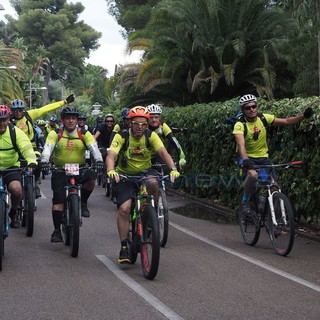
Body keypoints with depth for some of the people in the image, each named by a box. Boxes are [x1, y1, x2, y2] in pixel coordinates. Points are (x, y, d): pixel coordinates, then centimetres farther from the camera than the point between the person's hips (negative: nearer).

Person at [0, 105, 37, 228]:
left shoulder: (15, 131, -9)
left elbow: (26, 147, -22)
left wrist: (31, 161, -41)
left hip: (11, 167, -1)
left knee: (16, 189, -25)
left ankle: (13, 213, 5)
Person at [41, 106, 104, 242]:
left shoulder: (84, 134, -2)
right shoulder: (55, 134, -3)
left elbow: (94, 147, -15)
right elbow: (47, 148, -16)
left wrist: (99, 160, -35)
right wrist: (44, 161, -36)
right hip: (59, 170, -1)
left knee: (91, 179, -29)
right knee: (58, 200, -11)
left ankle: (83, 203, -1)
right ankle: (57, 230, -1)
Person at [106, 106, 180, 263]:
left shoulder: (151, 136, -13)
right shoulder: (121, 136, -17)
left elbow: (163, 152, -25)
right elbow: (111, 155, -31)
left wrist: (173, 169, -44)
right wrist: (111, 170, -52)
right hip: (125, 175, -1)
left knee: (153, 183, -35)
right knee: (124, 208, -19)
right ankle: (124, 247, -7)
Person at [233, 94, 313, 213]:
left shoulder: (264, 118, -7)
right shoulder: (240, 125, -20)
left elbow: (286, 121, -4)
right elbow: (241, 145, -36)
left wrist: (304, 116, -18)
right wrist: (245, 160, -54)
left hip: (263, 157, 4)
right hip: (247, 158, -4)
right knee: (253, 175, -36)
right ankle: (245, 201, -11)